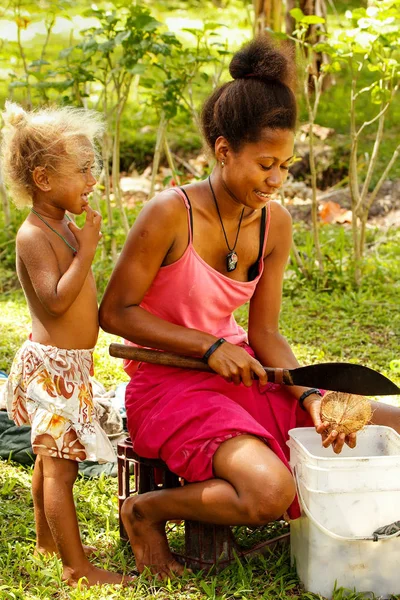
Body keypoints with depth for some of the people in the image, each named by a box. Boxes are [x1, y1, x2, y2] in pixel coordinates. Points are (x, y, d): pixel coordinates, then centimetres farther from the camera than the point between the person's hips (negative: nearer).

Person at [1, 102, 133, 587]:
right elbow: (56, 300, -28)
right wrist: (86, 250, -24)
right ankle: (77, 567, 0)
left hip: (67, 363, 10)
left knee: (49, 458, 22)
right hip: (53, 365, -10)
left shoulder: (61, 227, 11)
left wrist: (85, 243, 10)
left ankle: (47, 539, 36)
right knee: (60, 467, -4)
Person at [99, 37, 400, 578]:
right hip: (169, 385, -7)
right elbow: (115, 312, -14)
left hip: (241, 375, 7)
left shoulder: (275, 223, 0)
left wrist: (311, 397, -13)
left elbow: (264, 334, 4)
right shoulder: (170, 215, -19)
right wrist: (210, 346, -22)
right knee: (270, 491, -31)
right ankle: (148, 511, -4)